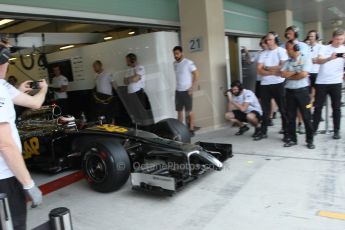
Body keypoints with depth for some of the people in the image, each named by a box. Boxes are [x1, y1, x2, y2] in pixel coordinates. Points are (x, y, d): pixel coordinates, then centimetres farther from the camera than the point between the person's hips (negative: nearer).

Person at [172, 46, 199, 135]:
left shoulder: (188, 63, -9)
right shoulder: (175, 64, 10)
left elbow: (196, 74, -10)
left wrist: (192, 87, -14)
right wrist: (178, 86, 11)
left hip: (186, 91, -6)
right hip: (178, 91, 6)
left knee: (189, 111, 0)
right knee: (179, 111, 9)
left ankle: (191, 129, 9)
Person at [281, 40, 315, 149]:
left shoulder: (305, 59, -4)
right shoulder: (288, 61, 11)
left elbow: (303, 74, -15)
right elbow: (283, 74, -2)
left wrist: (289, 75, -4)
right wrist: (296, 72, -8)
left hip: (302, 90, -5)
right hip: (289, 91, 5)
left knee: (306, 116, 1)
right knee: (290, 116, 8)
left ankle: (310, 140, 10)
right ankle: (292, 139, 18)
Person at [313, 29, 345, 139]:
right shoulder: (324, 48, 2)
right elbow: (318, 61, -15)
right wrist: (330, 58, -34)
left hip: (336, 82, 1)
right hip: (321, 82, -1)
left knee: (336, 107, 5)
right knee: (318, 106, 4)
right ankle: (314, 129, 14)